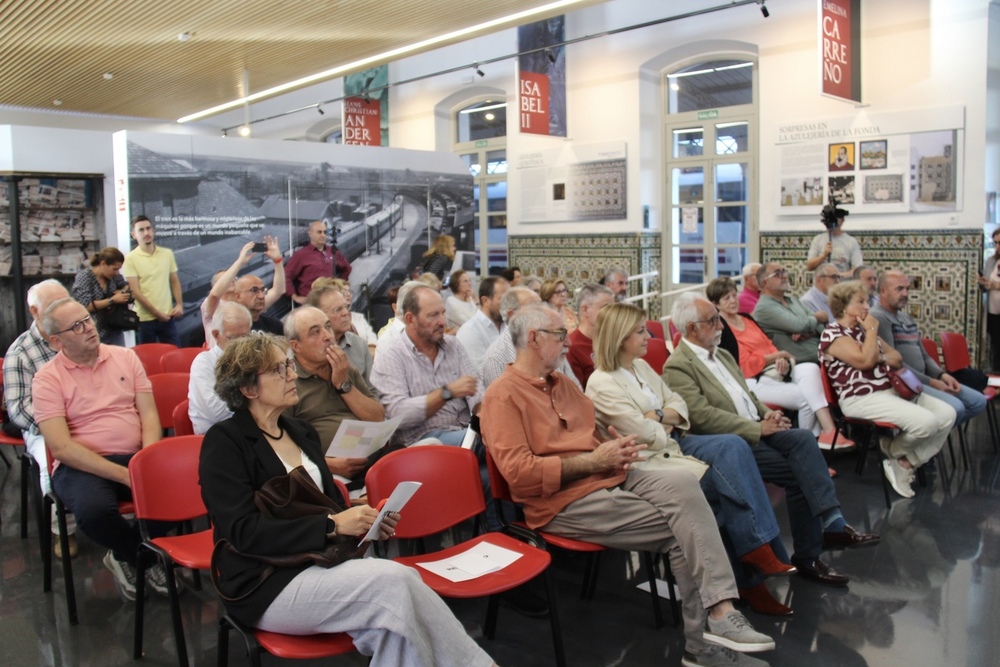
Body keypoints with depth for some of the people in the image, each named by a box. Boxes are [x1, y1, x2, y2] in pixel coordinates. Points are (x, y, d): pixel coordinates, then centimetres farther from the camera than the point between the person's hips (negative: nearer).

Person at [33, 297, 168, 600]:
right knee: (93, 510, -36)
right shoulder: (47, 379, -2)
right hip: (82, 465, -3)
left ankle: (128, 555, 3)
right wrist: (124, 475, -21)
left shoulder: (125, 357, 9)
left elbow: (149, 415, 5)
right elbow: (60, 447, -12)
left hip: (135, 457, 3)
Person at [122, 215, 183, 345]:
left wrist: (179, 304, 0)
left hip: (167, 316, 3)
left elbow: (175, 281, 14)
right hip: (144, 318, -3)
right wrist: (156, 312, -12)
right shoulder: (130, 259, -6)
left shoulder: (167, 254, 6)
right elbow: (135, 292, -10)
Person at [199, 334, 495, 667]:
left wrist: (363, 518, -2)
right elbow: (244, 533, -16)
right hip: (266, 588, -6)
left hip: (320, 561, 6)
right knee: (394, 579, -27)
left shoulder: (302, 431, 15)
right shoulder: (224, 442, -6)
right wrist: (333, 525, -21)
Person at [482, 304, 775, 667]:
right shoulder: (503, 395, -10)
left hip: (610, 477, 7)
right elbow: (519, 473, -19)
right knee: (679, 530, -16)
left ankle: (718, 611, -20)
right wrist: (593, 461, -17)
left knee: (681, 483, -20)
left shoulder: (562, 382, 16)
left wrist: (616, 447, 1)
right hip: (564, 501, -7)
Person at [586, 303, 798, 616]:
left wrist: (657, 416, -7)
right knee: (725, 480, -23)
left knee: (732, 445, -18)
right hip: (646, 460, -8)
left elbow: (679, 404, 13)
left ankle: (759, 552, -16)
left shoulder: (641, 367, 13)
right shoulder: (602, 384, -14)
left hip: (672, 443, 8)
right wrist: (665, 418, 1)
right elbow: (650, 436, -18)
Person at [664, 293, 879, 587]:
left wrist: (767, 414, 2)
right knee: (798, 473, -20)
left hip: (758, 429, 7)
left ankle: (832, 523, -25)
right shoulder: (677, 366, -9)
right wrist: (758, 429, -18)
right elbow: (703, 415, -18)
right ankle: (807, 557, -13)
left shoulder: (723, 355, 20)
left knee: (803, 438, -21)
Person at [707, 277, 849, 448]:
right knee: (806, 398, -22)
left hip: (775, 370, 8)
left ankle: (827, 432, -27)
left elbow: (768, 345, 18)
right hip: (752, 380, -7)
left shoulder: (747, 318, 20)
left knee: (810, 368, -22)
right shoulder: (719, 328, -7)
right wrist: (778, 356, -5)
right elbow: (742, 363, -13)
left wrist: (782, 362, -6)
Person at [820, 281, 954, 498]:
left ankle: (905, 464, 2)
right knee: (925, 421, -25)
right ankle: (892, 450, 7)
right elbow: (865, 361, -20)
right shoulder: (832, 334, -7)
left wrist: (880, 358, -6)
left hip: (893, 390, 9)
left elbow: (897, 358, 18)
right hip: (862, 398, -9)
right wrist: (872, 330, -6)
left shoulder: (863, 329, 20)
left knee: (947, 414, -6)